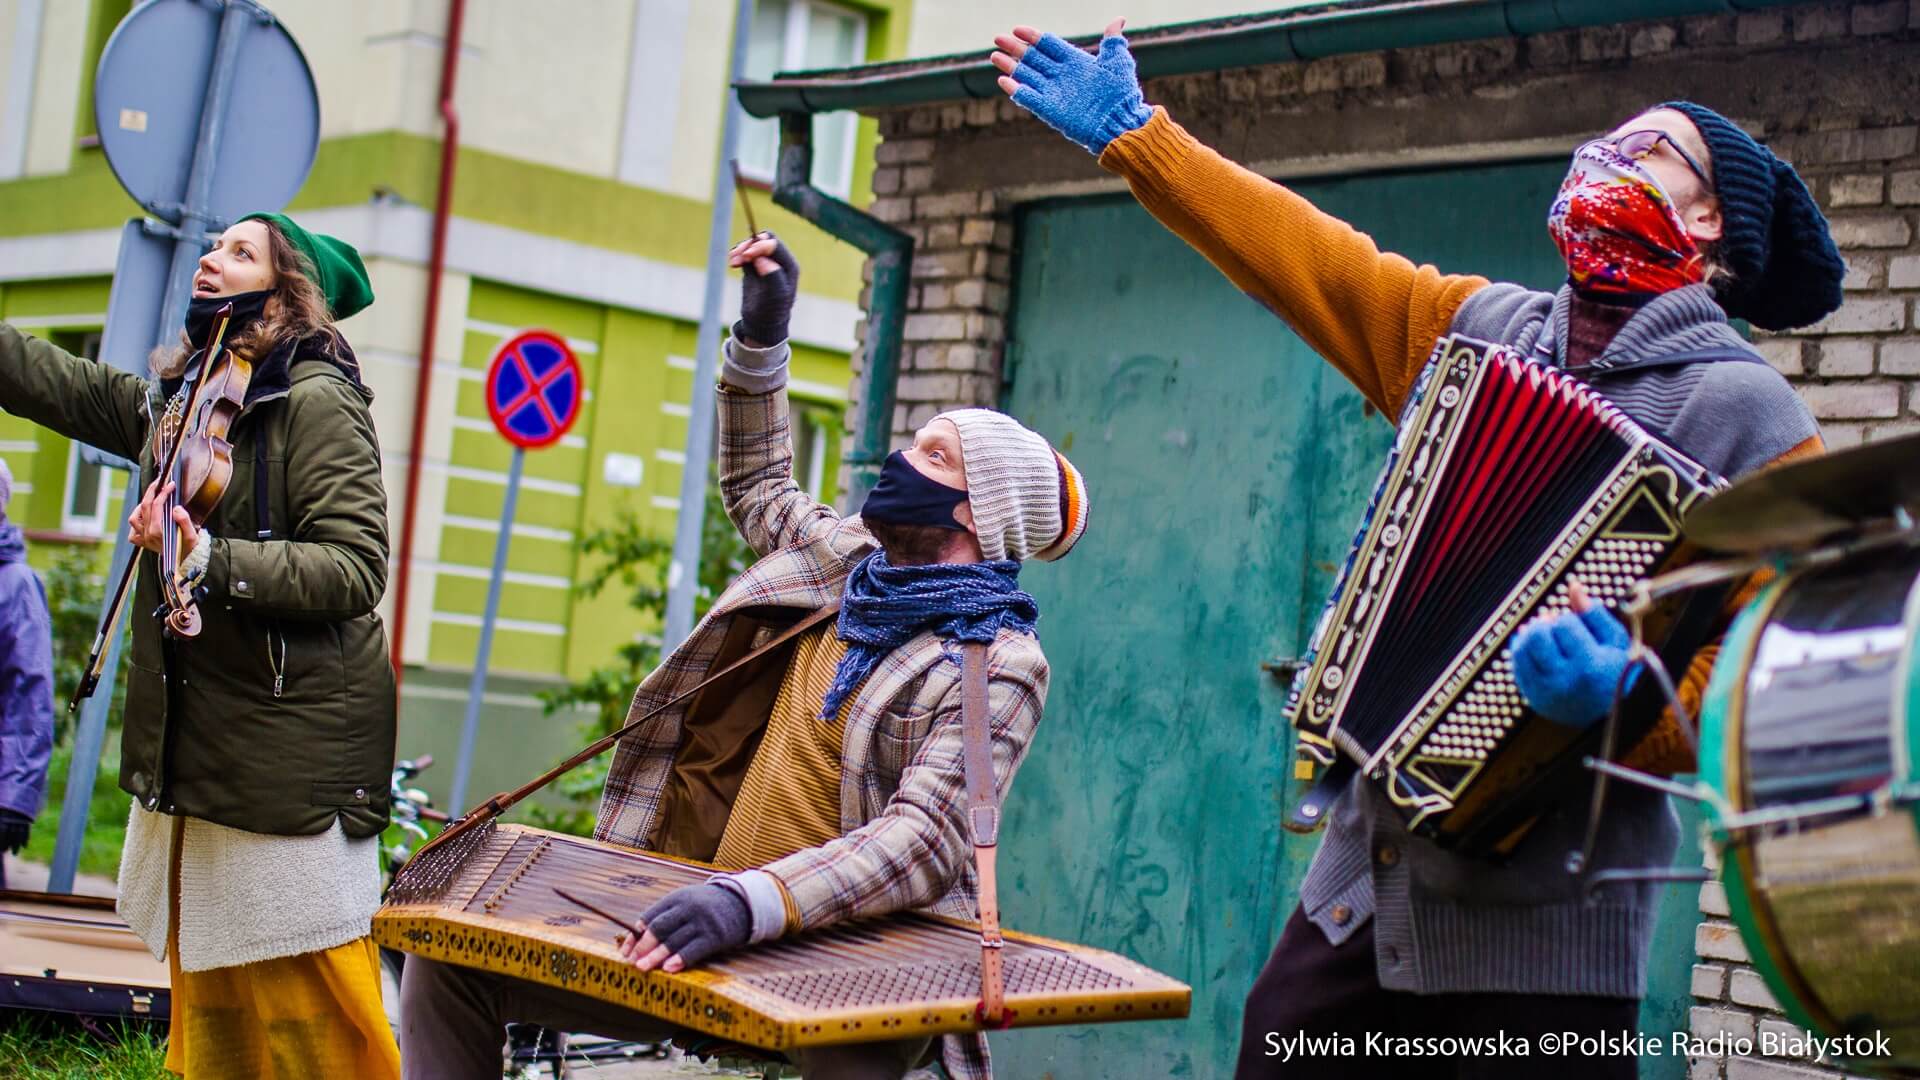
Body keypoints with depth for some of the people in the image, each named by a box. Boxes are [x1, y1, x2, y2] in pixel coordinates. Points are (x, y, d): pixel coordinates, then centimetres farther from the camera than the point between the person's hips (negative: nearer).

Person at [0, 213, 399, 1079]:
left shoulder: (316, 401, -12)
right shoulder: (176, 396, 14)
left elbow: (354, 569, -19)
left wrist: (210, 559, -28)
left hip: (292, 742, -8)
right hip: (194, 739, 8)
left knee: (303, 1006, -5)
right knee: (208, 1005, 13)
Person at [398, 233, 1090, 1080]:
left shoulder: (998, 664, -12)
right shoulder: (854, 561, 12)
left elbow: (928, 838, -27)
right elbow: (758, 492, 34)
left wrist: (751, 902, -43)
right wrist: (760, 333, 24)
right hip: (718, 943, 8)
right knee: (449, 951, -6)